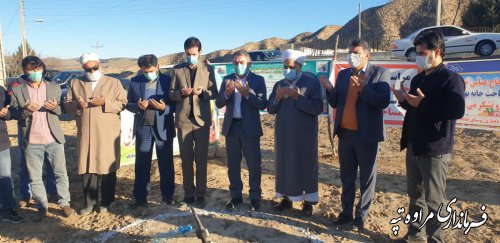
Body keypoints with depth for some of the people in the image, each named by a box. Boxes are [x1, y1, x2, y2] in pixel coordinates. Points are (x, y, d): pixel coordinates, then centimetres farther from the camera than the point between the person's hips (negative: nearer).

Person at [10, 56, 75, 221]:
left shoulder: (54, 88, 4)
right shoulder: (17, 91, 2)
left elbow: (62, 110, 7)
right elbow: (13, 114, 3)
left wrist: (55, 108, -16)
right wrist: (25, 110, -19)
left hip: (54, 139, 0)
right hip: (31, 141, 0)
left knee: (61, 173, 6)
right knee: (35, 177, 8)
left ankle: (65, 204, 19)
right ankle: (42, 208, 22)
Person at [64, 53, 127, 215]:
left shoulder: (114, 83, 7)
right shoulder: (75, 83, 13)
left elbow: (123, 103, 0)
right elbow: (67, 104, 12)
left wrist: (105, 102, -16)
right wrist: (77, 105, -10)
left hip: (108, 134, -2)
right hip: (85, 134, 2)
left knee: (107, 167, 2)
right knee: (87, 168, 4)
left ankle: (106, 202, 14)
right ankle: (89, 202, 16)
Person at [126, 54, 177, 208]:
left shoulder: (168, 80, -3)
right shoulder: (135, 81, 5)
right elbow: (128, 104, 7)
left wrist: (164, 107, -21)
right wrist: (138, 106, -14)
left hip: (163, 128, -2)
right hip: (143, 128, 2)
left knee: (166, 164, 8)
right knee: (141, 165, 7)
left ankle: (168, 195, 21)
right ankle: (140, 198, 18)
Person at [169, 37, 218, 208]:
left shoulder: (208, 70, 4)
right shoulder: (177, 70, 6)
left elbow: (214, 93, 3)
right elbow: (171, 94, 5)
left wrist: (203, 92, -17)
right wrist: (181, 93, -15)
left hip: (202, 119, -1)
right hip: (183, 120, 1)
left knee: (201, 159, 4)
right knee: (186, 159, 8)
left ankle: (200, 194, 15)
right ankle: (188, 194, 18)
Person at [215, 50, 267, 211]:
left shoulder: (258, 80, -1)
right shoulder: (227, 79, 8)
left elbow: (262, 105, -11)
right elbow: (219, 104, 3)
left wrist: (247, 94, -23)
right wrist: (226, 93, -16)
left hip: (249, 127, -3)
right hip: (231, 127, 4)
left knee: (254, 165, 3)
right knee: (233, 165, 11)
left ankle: (255, 197, 16)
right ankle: (236, 196, 24)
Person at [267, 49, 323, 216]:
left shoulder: (312, 82, -6)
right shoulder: (279, 84, 9)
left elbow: (318, 108, -14)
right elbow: (270, 109, 6)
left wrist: (298, 97, -21)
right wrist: (277, 98, -13)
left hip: (305, 134, -4)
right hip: (284, 133, 4)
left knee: (306, 165, 3)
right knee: (284, 164, 7)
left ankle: (308, 201, 14)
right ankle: (287, 198, 20)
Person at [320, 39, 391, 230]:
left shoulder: (380, 73, -4)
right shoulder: (343, 74, 11)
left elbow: (384, 101, -16)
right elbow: (335, 103, 10)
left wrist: (362, 88, -26)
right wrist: (330, 89, -9)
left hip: (366, 135, -5)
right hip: (345, 133, 5)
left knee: (366, 178, 8)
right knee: (347, 177, 14)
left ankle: (361, 216, 20)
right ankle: (346, 213, 26)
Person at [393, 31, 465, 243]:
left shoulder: (451, 79, -10)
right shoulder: (418, 79, 13)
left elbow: (457, 110, -24)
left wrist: (424, 103, -22)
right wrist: (404, 100, 2)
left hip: (435, 150, -8)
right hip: (414, 147, 8)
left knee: (434, 200, 2)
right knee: (415, 195, 17)